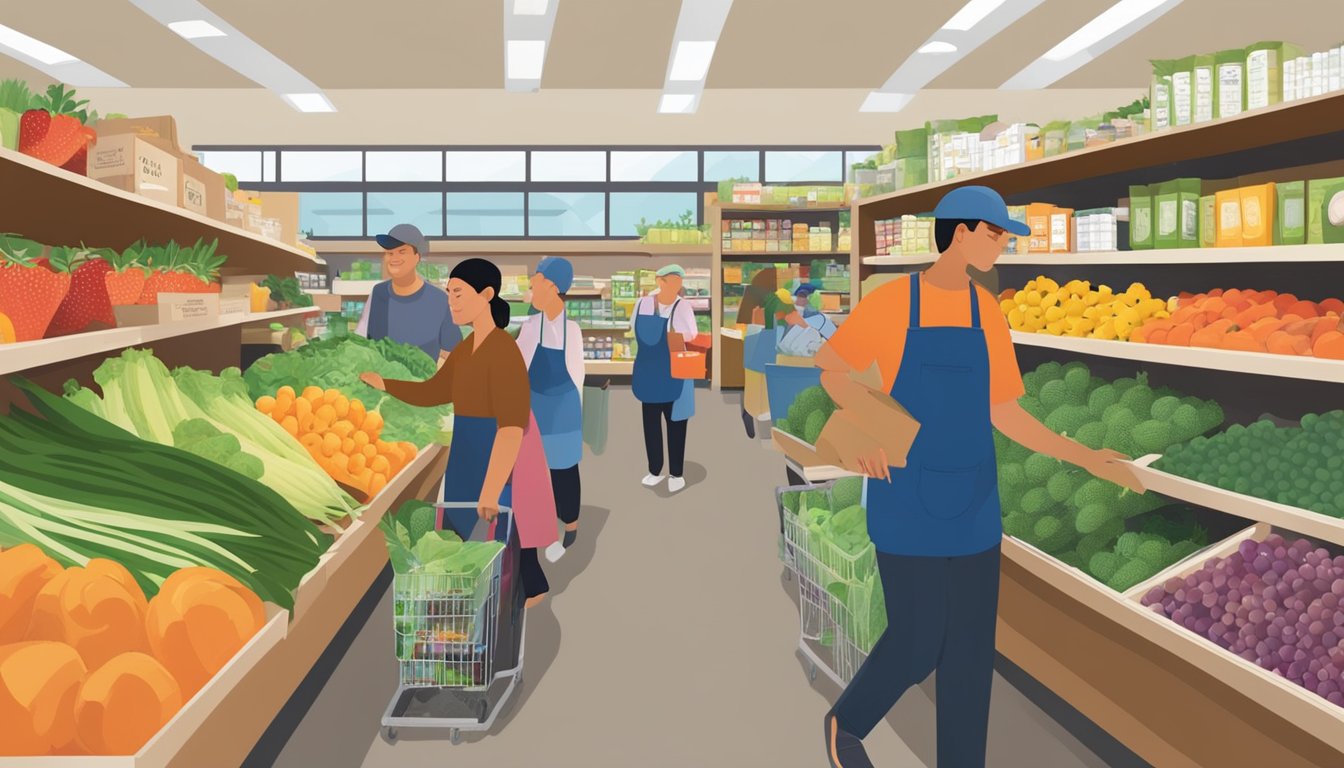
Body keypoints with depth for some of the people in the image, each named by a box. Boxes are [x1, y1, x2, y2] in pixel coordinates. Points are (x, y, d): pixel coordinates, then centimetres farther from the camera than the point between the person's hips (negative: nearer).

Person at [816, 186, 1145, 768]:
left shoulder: (988, 314, 4)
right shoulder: (889, 302, -11)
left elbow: (1004, 415, 7)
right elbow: (831, 369, 3)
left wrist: (1086, 458, 1)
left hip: (971, 504, 5)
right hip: (907, 504, -5)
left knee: (970, 648, 8)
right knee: (918, 643, 2)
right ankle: (846, 721, 31)